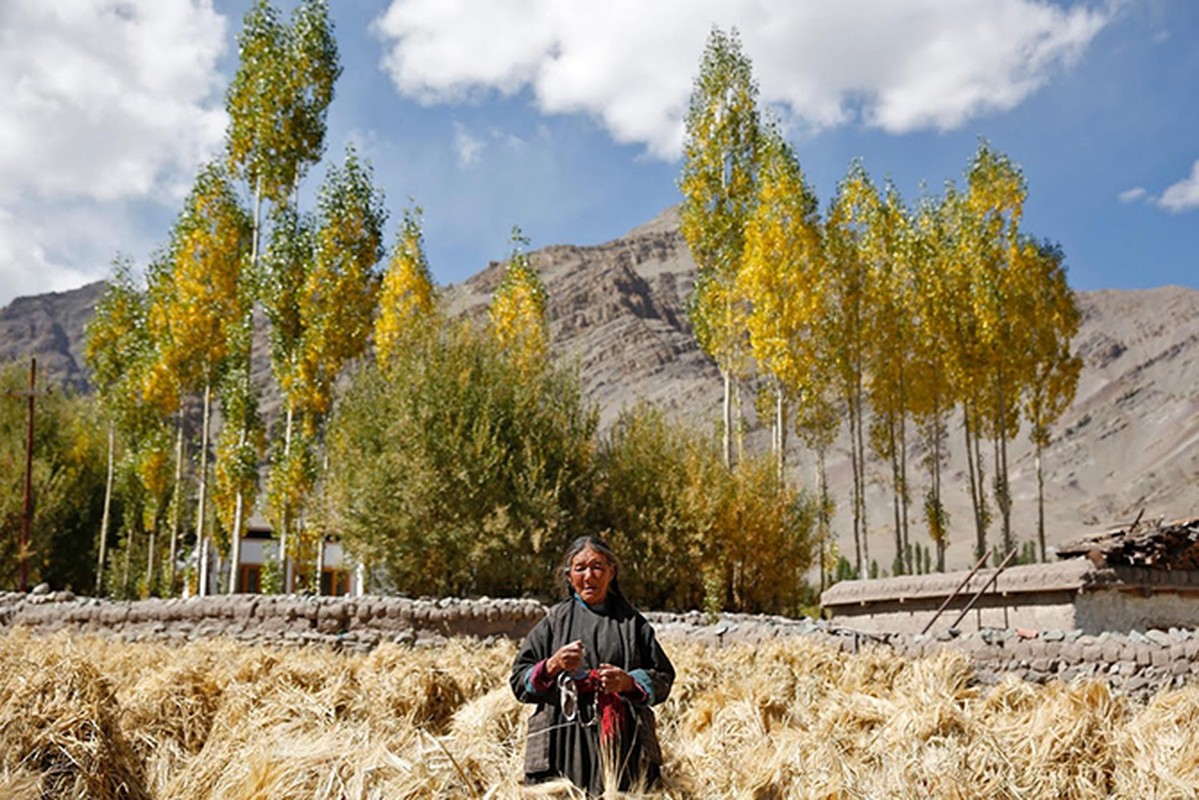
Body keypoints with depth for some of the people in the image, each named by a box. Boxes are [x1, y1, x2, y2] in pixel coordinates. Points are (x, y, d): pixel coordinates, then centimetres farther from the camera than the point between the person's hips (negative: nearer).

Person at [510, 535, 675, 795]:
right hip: (564, 744, -1)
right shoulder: (555, 621, 11)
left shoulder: (632, 622, 12)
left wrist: (629, 682, -8)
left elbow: (662, 678, 10)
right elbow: (519, 681, 8)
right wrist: (552, 666, -10)